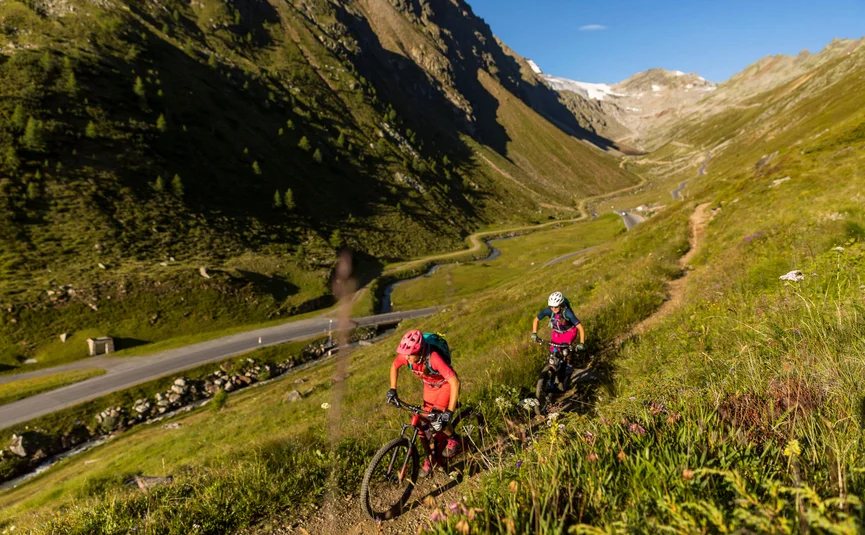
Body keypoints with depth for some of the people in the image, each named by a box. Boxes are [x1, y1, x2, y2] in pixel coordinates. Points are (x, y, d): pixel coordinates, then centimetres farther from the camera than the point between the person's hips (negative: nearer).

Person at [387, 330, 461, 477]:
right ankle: (429, 460, 21)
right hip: (430, 385, 5)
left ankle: (454, 440, 8)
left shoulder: (433, 358, -41)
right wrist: (392, 390, -8)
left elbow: (455, 382, -43)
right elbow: (394, 367, -1)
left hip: (446, 384, -5)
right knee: (425, 425, 2)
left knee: (438, 420, -21)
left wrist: (449, 412, -44)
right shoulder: (405, 355, -25)